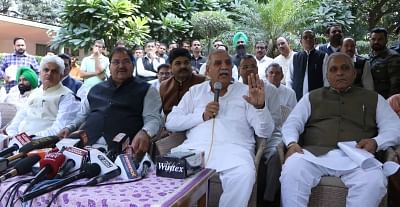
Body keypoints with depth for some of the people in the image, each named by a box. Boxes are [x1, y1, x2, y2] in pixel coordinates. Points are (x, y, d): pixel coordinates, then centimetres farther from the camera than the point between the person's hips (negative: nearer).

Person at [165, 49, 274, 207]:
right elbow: (170, 122, 10)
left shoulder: (245, 92, 12)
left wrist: (260, 106, -15)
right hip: (196, 146, 1)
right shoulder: (195, 91, 18)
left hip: (233, 147, -1)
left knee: (244, 174, -33)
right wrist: (202, 116, -3)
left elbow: (265, 132, 5)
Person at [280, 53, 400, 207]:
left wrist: (376, 142, -8)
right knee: (291, 171, -32)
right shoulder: (312, 97, 22)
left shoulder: (373, 98, 23)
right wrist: (292, 143, -9)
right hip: (315, 154, 0)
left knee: (374, 181, -32)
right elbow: (292, 123, 13)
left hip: (355, 157, 1)